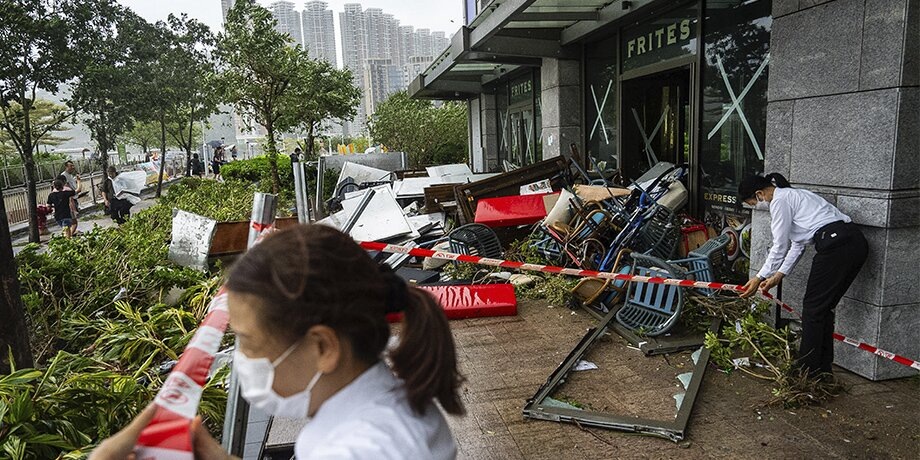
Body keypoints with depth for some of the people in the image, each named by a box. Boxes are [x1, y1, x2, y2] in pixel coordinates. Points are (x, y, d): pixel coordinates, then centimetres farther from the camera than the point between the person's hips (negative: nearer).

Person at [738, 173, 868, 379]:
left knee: (813, 308, 1)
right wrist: (779, 275, 22)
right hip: (856, 243, 10)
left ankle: (808, 369, 9)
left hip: (836, 244, -10)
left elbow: (780, 246, -4)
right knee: (824, 308, 15)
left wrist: (760, 277, 3)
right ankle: (823, 369, 23)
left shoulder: (780, 200, -5)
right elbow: (797, 244, 25)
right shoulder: (791, 196, 25)